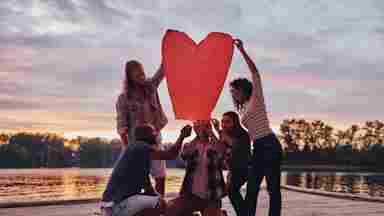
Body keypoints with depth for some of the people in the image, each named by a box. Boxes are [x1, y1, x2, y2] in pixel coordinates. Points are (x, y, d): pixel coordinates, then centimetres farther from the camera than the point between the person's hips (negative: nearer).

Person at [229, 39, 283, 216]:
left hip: (269, 145, -8)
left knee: (273, 188, -6)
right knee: (251, 190, 7)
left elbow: (255, 72, -9)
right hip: (257, 149, 8)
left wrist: (242, 51, -12)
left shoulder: (256, 98, 3)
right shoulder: (242, 108, 22)